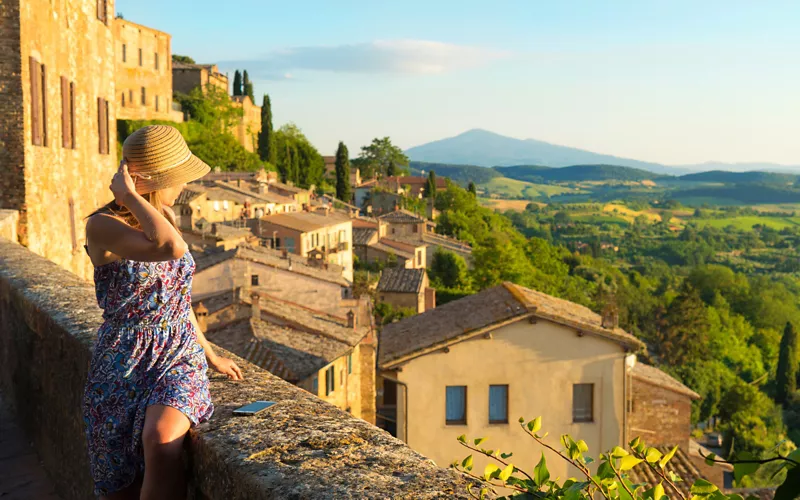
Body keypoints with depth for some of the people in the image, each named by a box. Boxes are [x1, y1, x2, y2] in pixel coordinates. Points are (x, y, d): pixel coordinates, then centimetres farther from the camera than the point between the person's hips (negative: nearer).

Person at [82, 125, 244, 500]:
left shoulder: (162, 218, 8)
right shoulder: (102, 226, -13)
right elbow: (172, 248, -32)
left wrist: (210, 355, 20)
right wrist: (129, 196, -20)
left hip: (179, 357, 3)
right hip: (123, 366, -3)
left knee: (160, 439, -29)